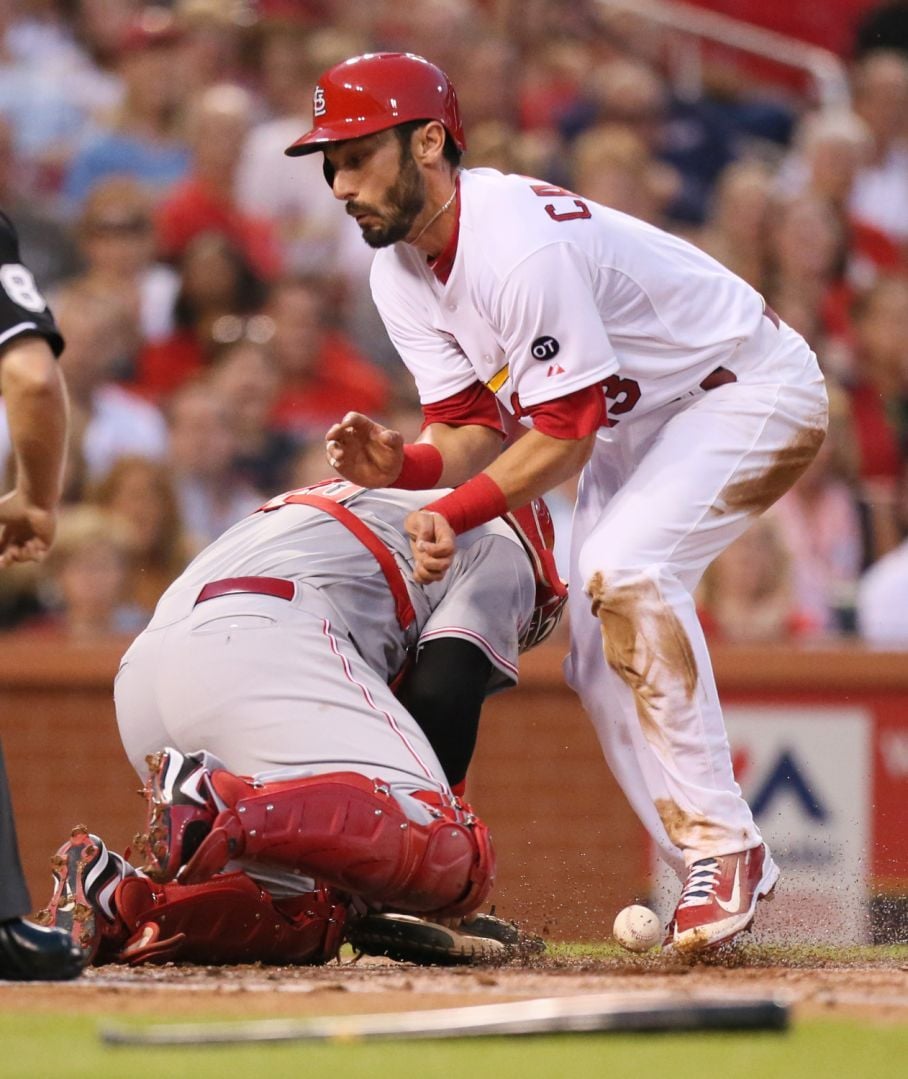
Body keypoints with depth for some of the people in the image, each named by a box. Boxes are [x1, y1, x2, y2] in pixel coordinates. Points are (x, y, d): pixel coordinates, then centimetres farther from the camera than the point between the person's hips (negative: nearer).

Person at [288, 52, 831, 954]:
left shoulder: (523, 246, -32)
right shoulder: (400, 272, -4)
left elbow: (564, 436, -29)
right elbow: (472, 426, -7)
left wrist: (457, 512, -37)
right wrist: (403, 465, -27)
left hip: (751, 391, -10)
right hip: (631, 423, 10)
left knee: (623, 569, -30)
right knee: (600, 660, 2)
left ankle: (722, 844, -26)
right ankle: (719, 880, 11)